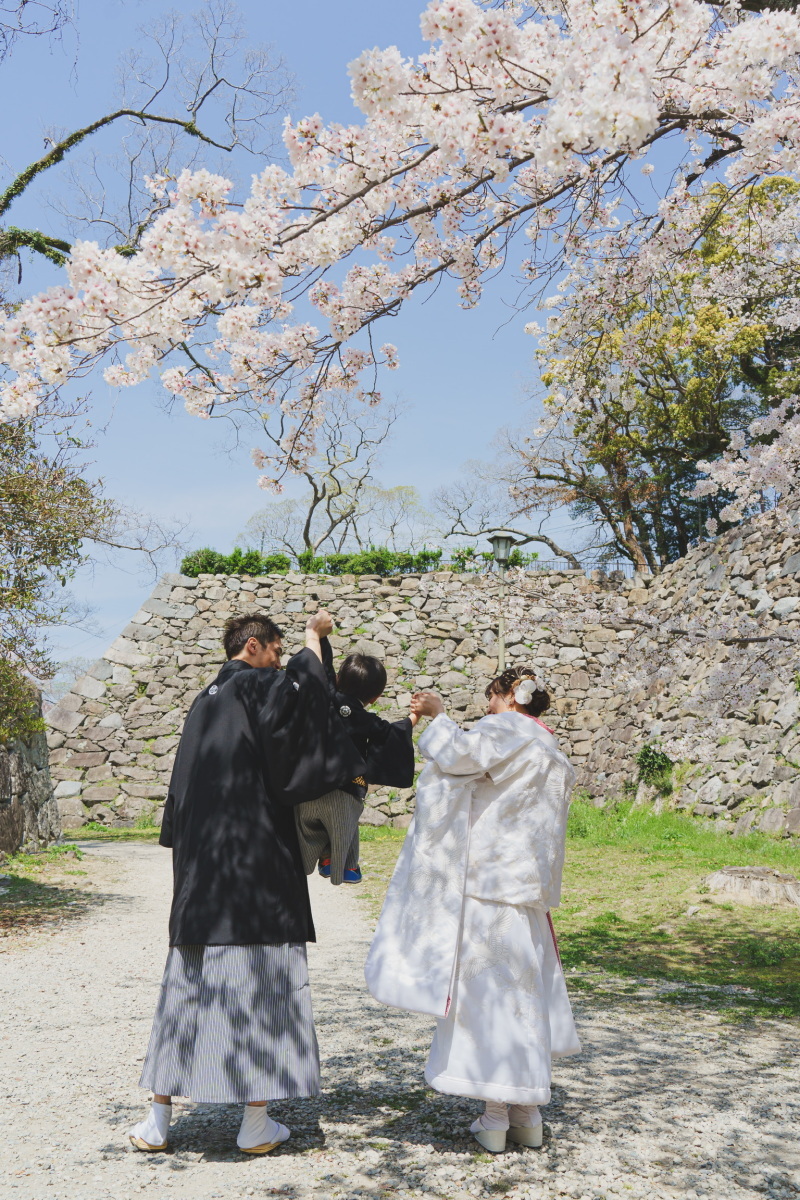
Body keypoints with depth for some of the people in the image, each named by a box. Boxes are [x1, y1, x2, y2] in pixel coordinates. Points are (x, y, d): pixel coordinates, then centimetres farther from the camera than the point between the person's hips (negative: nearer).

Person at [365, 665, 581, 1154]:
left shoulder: (507, 730, -8)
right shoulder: (556, 757, 19)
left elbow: (461, 753, -25)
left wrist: (438, 714, -11)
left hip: (488, 885, -8)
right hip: (529, 892, 8)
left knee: (485, 990, -2)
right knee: (524, 992, 13)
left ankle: (496, 1116, 2)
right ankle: (527, 1114, 19)